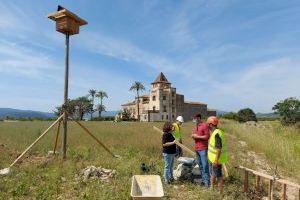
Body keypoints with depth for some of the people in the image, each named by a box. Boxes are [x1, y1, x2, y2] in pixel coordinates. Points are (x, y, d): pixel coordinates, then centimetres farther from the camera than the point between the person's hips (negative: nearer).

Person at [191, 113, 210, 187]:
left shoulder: (204, 125, -8)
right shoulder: (195, 126, 15)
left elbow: (207, 136, -13)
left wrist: (197, 136, -14)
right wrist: (193, 136, 2)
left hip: (203, 149, -7)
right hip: (196, 149, 7)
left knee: (205, 165, -5)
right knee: (200, 166, 11)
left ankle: (207, 181, 2)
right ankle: (203, 180, 19)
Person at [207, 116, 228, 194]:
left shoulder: (217, 133, -25)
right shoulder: (214, 132, 7)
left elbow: (219, 148, -27)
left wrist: (216, 160, -27)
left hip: (216, 159, -10)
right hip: (212, 158, 10)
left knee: (218, 176, 2)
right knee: (212, 174, 23)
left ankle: (220, 193, 15)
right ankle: (211, 188, 40)